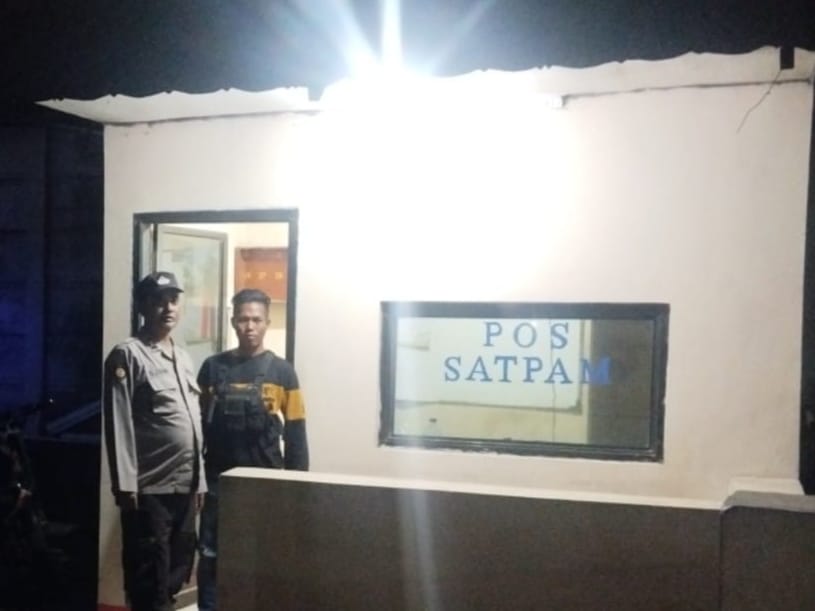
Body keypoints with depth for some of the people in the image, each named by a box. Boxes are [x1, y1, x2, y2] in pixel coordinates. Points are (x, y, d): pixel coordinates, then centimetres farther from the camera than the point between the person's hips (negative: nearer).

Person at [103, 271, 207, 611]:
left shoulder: (183, 358, 16)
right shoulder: (127, 355, -8)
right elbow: (118, 424, -13)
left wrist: (199, 479, 15)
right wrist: (125, 484, -17)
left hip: (184, 485, 7)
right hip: (149, 488, -7)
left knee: (177, 571, 14)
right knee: (149, 580, -1)